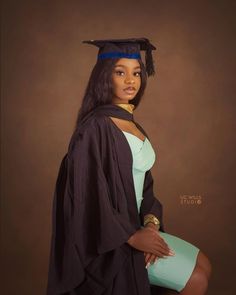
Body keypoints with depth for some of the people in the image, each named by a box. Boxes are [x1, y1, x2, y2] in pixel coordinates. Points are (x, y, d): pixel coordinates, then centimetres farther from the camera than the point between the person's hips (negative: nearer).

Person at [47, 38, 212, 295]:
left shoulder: (132, 125, 10)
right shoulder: (95, 126, -18)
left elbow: (142, 185, 11)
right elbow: (88, 194, -23)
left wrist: (150, 222, -7)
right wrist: (132, 236, -20)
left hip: (134, 226, 9)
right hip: (109, 243, -8)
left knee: (204, 266, 9)